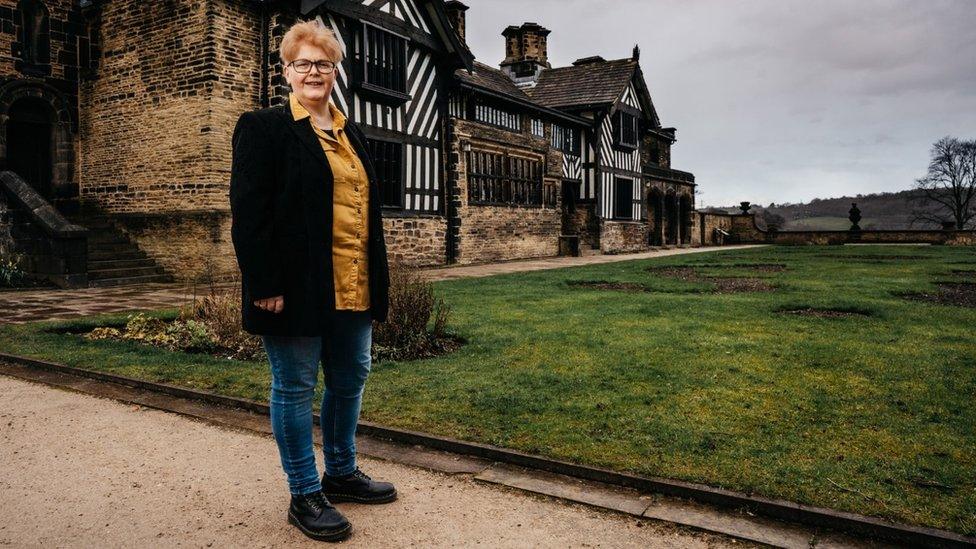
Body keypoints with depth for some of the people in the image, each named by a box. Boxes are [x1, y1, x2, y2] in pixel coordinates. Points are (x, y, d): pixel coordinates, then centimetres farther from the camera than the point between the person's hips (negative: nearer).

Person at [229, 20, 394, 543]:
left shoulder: (351, 134, 17)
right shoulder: (264, 127, -4)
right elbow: (248, 213, -11)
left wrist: (377, 278, 14)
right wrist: (266, 285, -17)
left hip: (353, 287, 8)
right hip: (298, 286, -7)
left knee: (350, 380, 15)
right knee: (295, 388, 4)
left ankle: (341, 473, 34)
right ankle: (305, 496, 17)